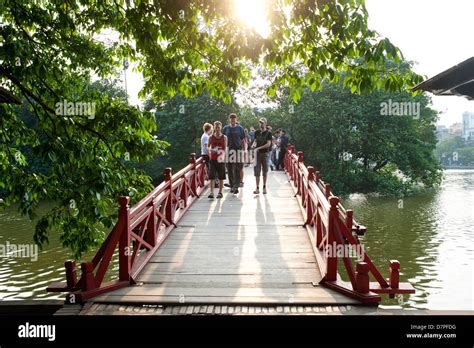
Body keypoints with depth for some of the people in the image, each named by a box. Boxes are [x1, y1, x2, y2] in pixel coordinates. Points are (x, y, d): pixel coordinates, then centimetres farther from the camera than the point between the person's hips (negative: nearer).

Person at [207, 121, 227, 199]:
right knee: (212, 177, -7)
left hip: (221, 159, 0)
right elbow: (208, 147, 9)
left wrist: (222, 155, -17)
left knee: (221, 177, 6)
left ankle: (220, 192, 16)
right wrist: (210, 150, -14)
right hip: (213, 159, 0)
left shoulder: (224, 137, 3)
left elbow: (225, 149, -1)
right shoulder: (211, 137, 5)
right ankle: (211, 193, -7)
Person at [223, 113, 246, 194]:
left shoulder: (240, 128, 6)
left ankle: (236, 186, -11)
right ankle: (232, 186, 17)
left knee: (237, 170, -9)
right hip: (228, 151, 2)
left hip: (238, 150, -2)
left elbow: (243, 140, 8)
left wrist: (245, 149, -1)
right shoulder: (225, 129, 8)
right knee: (230, 170, 6)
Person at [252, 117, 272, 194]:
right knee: (257, 171, -3)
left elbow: (268, 144, -11)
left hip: (265, 153, -2)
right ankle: (257, 188, -1)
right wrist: (253, 144, -7)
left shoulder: (268, 133, -3)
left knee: (265, 171, 7)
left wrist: (259, 148, -21)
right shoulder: (257, 132, 8)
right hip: (257, 153, 3)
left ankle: (264, 187, 17)